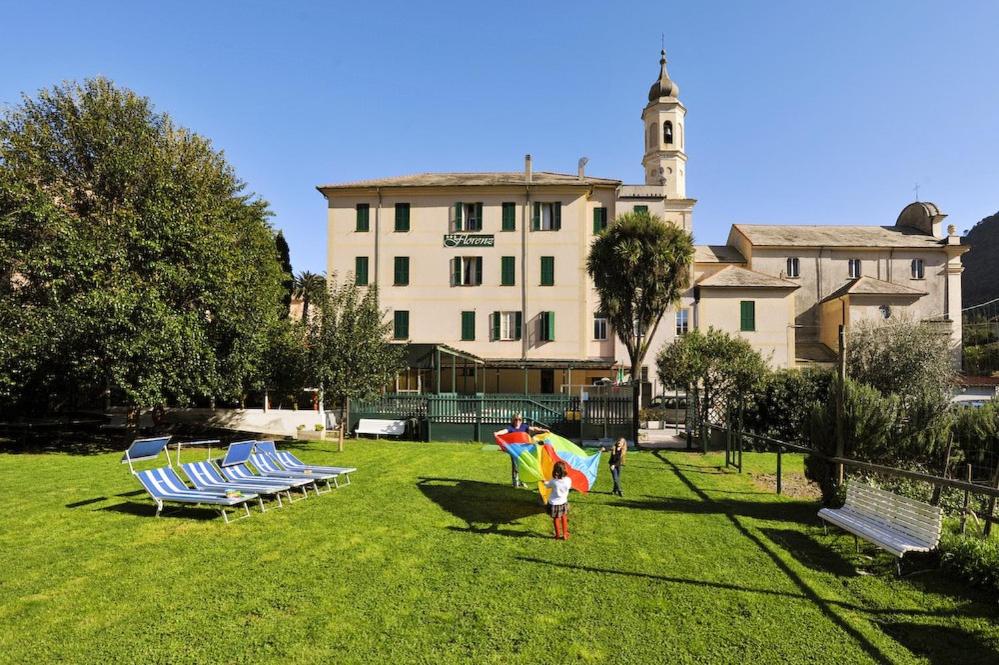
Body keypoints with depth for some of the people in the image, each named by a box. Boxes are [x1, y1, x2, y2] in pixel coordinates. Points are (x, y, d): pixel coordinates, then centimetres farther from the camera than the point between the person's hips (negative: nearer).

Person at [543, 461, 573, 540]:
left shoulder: (553, 481, -25)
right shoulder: (568, 480, -20)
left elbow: (547, 485, -3)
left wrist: (545, 482, 20)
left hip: (554, 503, -2)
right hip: (563, 502, 2)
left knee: (556, 519, 15)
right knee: (564, 517, 22)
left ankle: (558, 535, 28)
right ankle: (565, 534, 30)